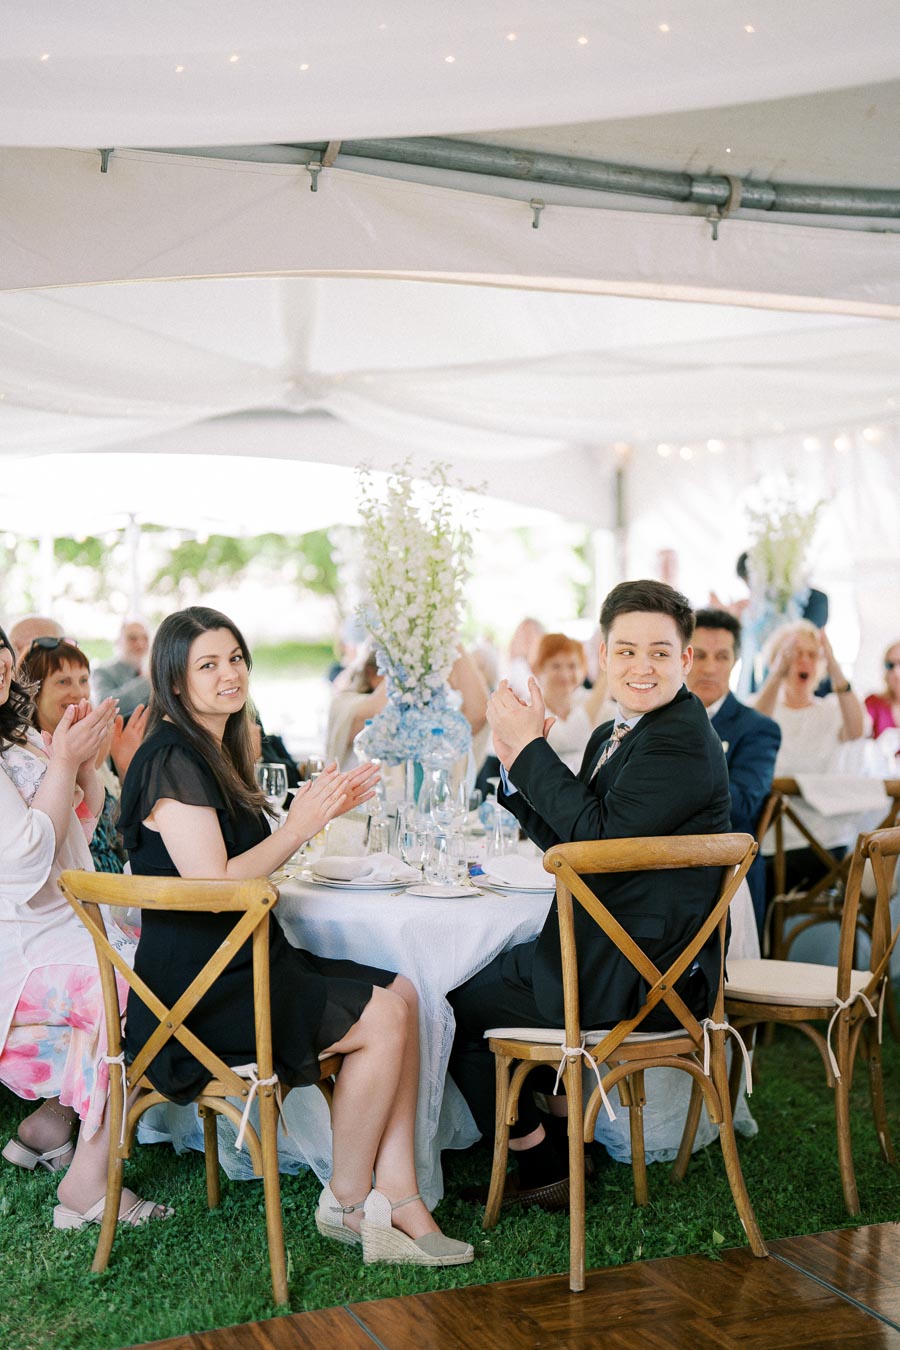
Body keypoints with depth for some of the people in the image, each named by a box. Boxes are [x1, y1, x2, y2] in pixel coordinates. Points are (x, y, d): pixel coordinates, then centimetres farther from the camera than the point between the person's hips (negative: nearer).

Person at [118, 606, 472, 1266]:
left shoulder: (218, 753, 16)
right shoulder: (173, 759, -15)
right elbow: (213, 885, -20)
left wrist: (324, 808, 10)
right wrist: (300, 825, -17)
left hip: (243, 963, 9)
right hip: (198, 984, -9)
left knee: (400, 993, -5)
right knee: (384, 1017, -16)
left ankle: (398, 1200, -6)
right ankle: (347, 1202, 1)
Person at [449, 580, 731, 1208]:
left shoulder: (682, 740, -19)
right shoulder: (613, 736, 12)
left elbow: (599, 835, -25)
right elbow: (568, 843, 12)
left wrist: (532, 746, -18)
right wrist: (518, 760, 0)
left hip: (637, 978, -10)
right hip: (615, 956, 10)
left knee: (457, 1005, 3)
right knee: (478, 971, 23)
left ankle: (547, 1169, 18)